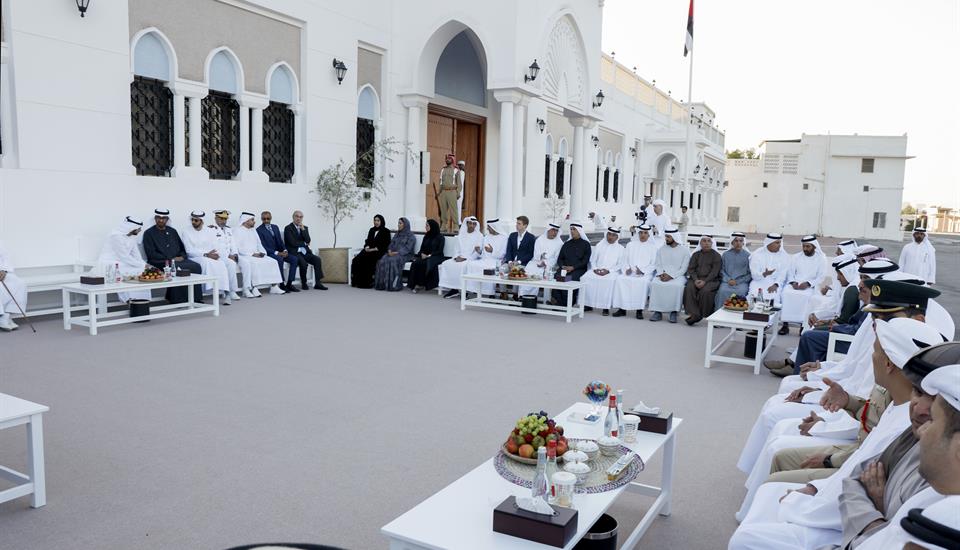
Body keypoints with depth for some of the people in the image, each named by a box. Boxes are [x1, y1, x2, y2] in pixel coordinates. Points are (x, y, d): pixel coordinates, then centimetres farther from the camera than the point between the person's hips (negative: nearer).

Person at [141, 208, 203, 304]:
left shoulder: (172, 231, 22)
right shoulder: (149, 233, 6)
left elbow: (182, 248, 23)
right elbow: (151, 254, -4)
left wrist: (182, 256, -1)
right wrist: (170, 259, -13)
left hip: (178, 260, 5)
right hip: (160, 262, -5)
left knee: (196, 266, -23)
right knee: (176, 268, -37)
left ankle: (195, 298, -20)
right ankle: (178, 300, -28)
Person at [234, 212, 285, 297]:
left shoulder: (253, 231, 20)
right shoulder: (238, 231, -2)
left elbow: (259, 244, 20)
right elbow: (238, 248, -12)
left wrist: (262, 252, -2)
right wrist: (252, 254, -19)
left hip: (256, 255, 7)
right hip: (244, 256, -7)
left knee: (272, 262, -12)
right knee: (254, 263, -38)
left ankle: (274, 287, -14)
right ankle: (253, 289, -36)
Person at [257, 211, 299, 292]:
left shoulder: (275, 227, 14)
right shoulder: (259, 230, -6)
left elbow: (280, 241, 13)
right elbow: (263, 246, -13)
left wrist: (284, 250, -7)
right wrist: (276, 253, -22)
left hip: (279, 252, 6)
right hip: (268, 253, -6)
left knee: (294, 259, -16)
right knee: (280, 259, -35)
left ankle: (289, 284, -14)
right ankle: (282, 285, -26)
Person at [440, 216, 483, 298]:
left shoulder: (479, 235, 1)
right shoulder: (461, 234, 16)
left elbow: (478, 252, -7)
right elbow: (457, 249, 15)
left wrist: (465, 258, -17)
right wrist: (457, 257, -7)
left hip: (472, 259, -5)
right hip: (459, 258, 5)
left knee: (462, 266, -36)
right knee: (446, 264, -19)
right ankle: (452, 288, -17)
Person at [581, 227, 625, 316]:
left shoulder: (621, 248, 10)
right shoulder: (599, 245, 19)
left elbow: (620, 265, 1)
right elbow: (592, 260, 15)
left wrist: (608, 271, -13)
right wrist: (595, 269, -5)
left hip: (612, 271, -3)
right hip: (597, 270, 3)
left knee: (610, 280, -37)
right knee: (585, 277, -26)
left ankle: (606, 307, -29)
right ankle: (588, 304, -17)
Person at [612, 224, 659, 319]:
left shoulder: (653, 247, 10)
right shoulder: (630, 245, 19)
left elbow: (654, 264, 2)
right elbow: (625, 260, 17)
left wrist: (643, 271, -12)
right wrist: (627, 268, -4)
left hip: (645, 273, -3)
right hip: (630, 272, 3)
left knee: (644, 281, -37)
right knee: (620, 279, -28)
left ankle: (639, 310, -31)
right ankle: (622, 309, -25)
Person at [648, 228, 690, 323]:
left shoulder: (684, 250, 2)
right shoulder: (661, 249, 13)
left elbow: (683, 269, -4)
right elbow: (658, 265, 10)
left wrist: (671, 276, -16)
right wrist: (661, 274, -11)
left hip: (678, 275, -3)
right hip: (663, 275, 3)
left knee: (677, 285, -36)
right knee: (654, 283, -29)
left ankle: (673, 312, -25)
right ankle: (657, 311, -25)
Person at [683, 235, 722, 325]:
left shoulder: (716, 255, 8)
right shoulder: (696, 254, 19)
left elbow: (714, 272, -3)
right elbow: (691, 269, 9)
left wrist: (705, 281, -18)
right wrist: (695, 280, -11)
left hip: (711, 280, -3)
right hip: (696, 279, 3)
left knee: (705, 290, -34)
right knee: (689, 288, -29)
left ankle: (704, 314, -21)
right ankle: (693, 313, -32)